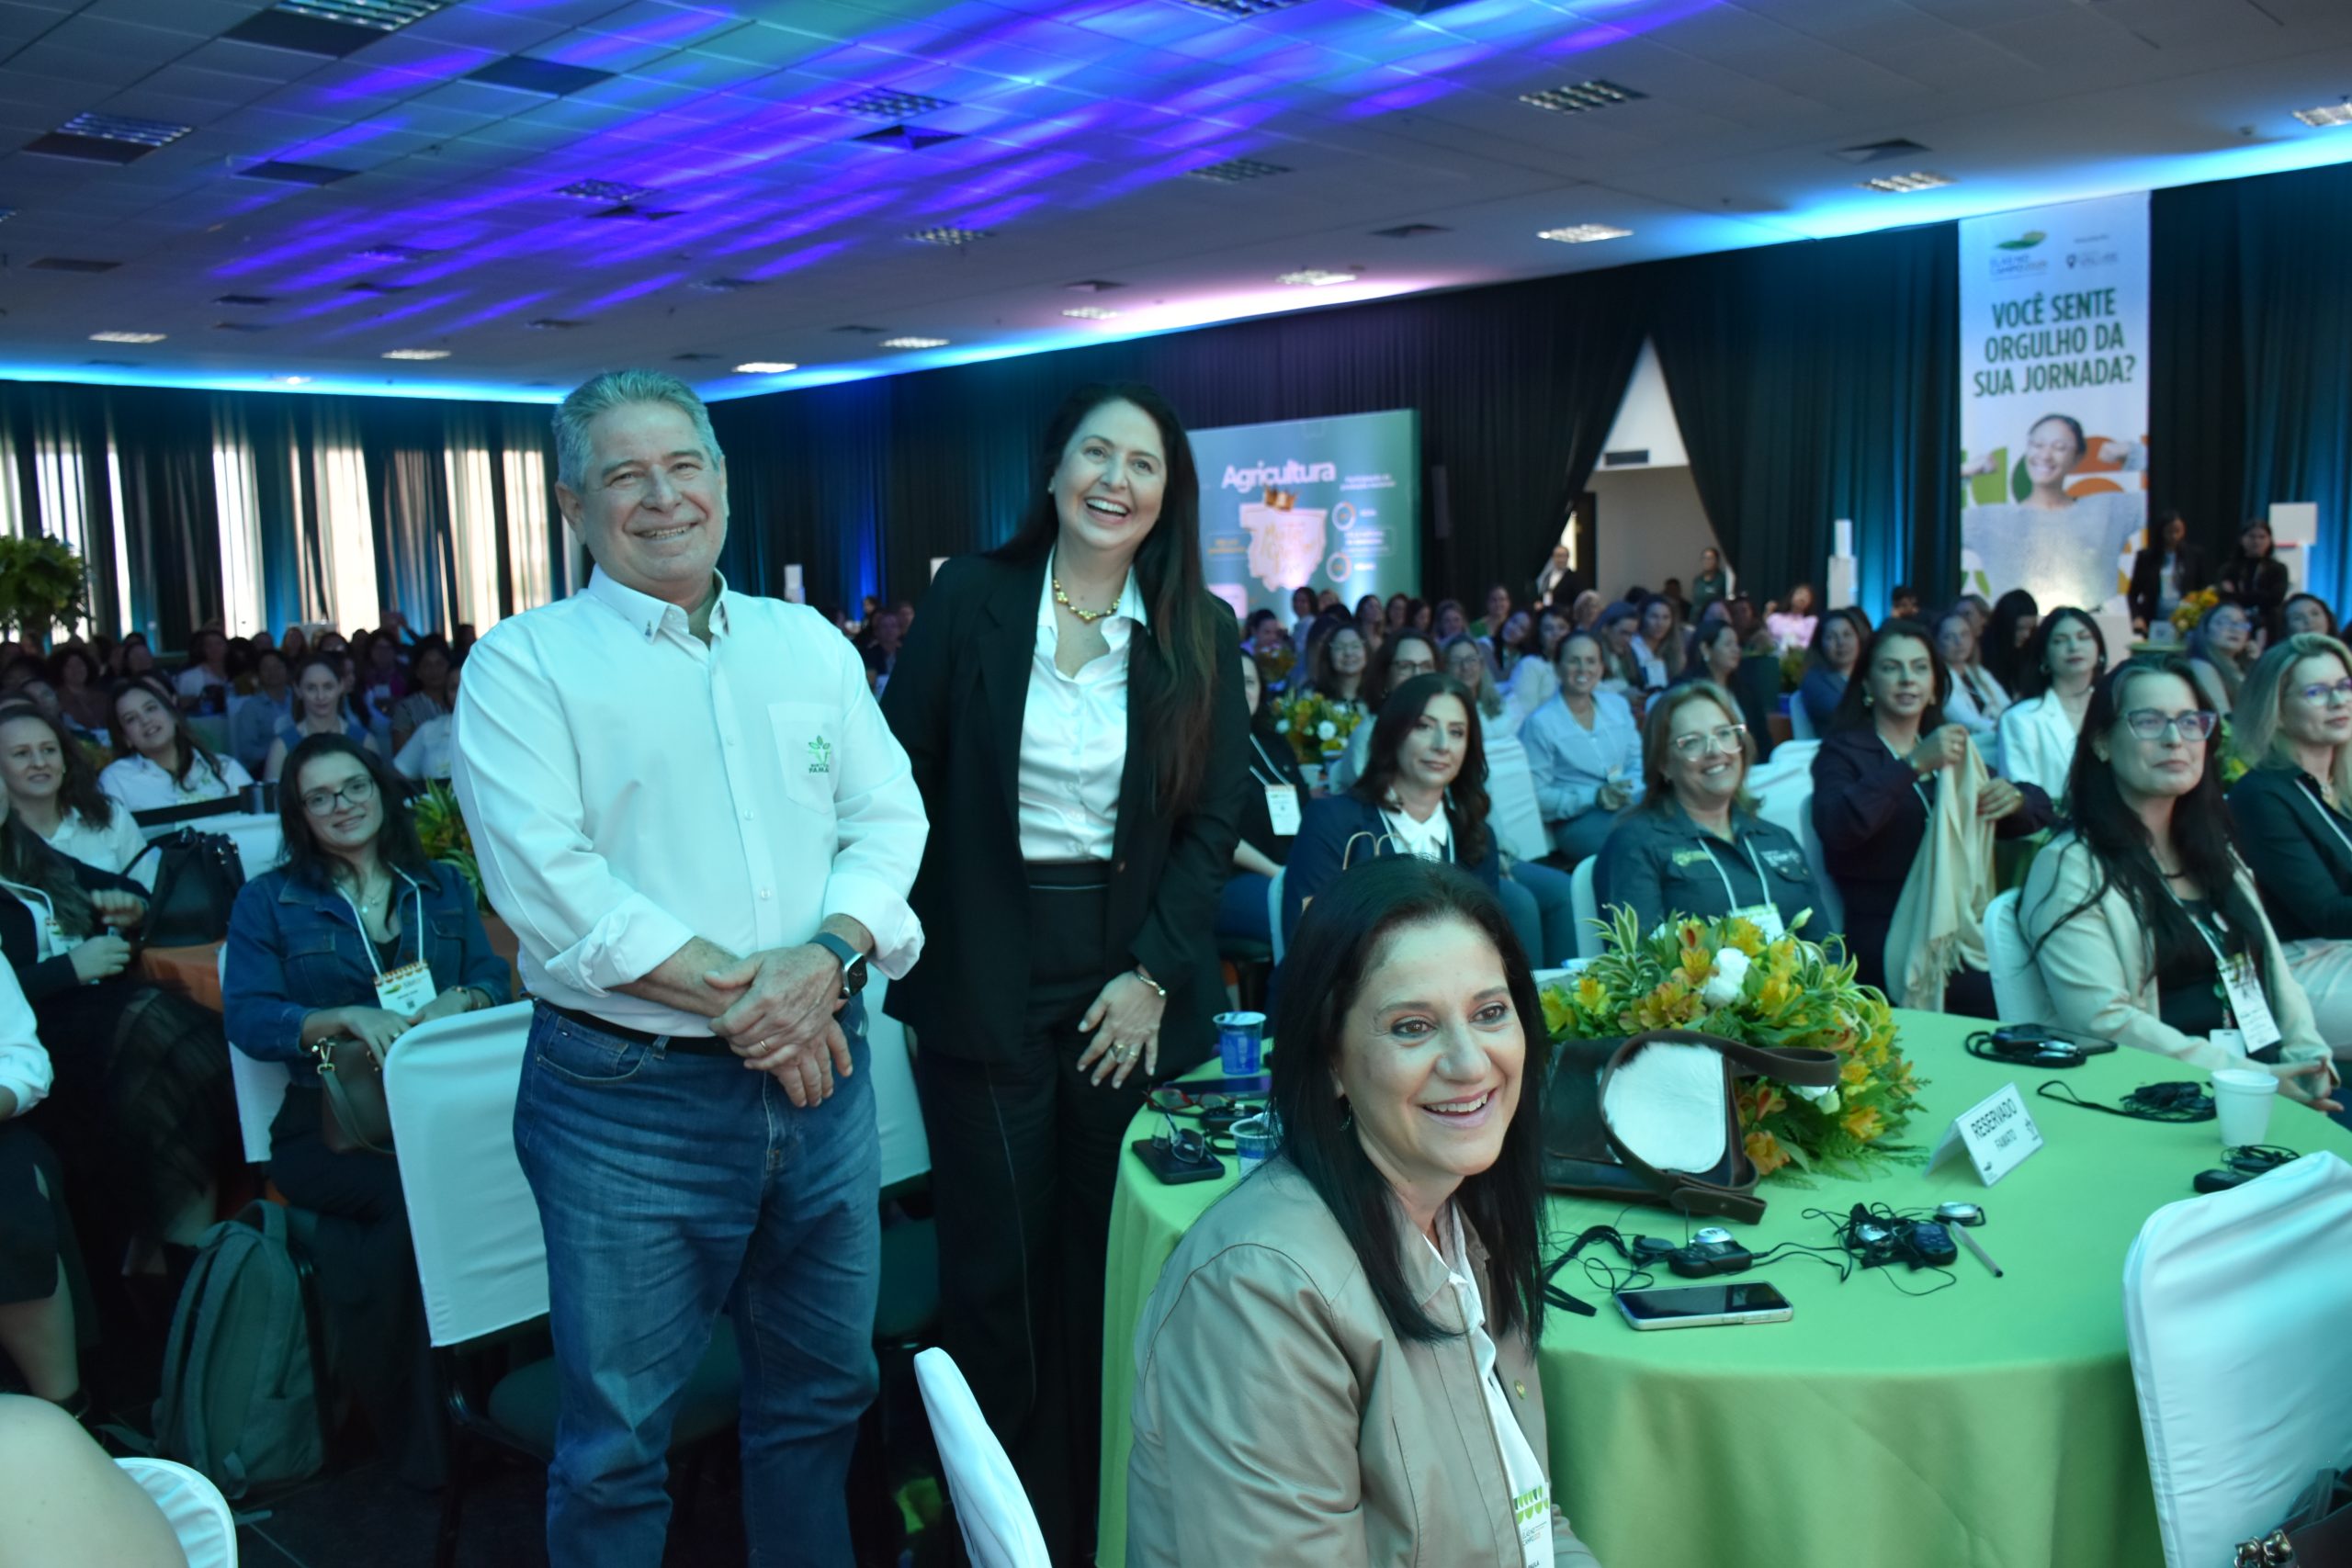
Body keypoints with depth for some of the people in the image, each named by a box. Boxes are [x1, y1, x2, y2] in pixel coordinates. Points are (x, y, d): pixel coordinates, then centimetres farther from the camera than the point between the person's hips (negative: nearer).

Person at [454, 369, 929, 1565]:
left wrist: (828, 955, -14)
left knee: (821, 1391, 19)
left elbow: (888, 817, 5)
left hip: (821, 1074, 5)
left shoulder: (809, 644, 11)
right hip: (627, 1096, -4)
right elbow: (541, 872, -15)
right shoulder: (523, 664, -3)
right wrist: (733, 992, -20)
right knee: (616, 1437, 8)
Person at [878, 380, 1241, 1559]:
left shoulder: (1200, 634, 1)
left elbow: (1214, 823, 2)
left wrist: (1153, 974, -6)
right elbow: (900, 778, 0)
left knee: (1111, 1253, 8)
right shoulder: (971, 598, -2)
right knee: (997, 1264, 5)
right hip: (985, 976, -1)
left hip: (1131, 981, 1)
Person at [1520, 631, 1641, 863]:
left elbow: (1637, 759, 16)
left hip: (1630, 802, 6)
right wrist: (1594, 797, -17)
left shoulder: (1618, 705, 15)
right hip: (1576, 822, -6)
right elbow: (1537, 794, -6)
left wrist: (1630, 790, -7)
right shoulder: (1541, 723, -4)